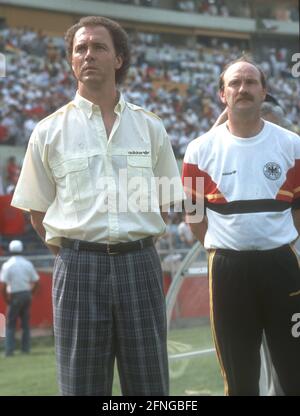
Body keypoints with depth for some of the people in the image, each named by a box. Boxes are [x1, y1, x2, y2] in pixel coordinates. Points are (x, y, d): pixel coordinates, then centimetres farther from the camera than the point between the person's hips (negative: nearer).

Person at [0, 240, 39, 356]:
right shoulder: (28, 264, 4)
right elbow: (36, 282, 5)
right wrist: (30, 293, 14)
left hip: (14, 296, -4)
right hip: (27, 295, 4)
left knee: (10, 324, 2)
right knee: (25, 323, 12)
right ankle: (25, 349, 10)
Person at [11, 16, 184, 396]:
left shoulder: (149, 127, 10)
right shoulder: (49, 132, 5)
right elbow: (38, 212, 9)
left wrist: (134, 249, 9)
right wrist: (75, 255, 5)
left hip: (140, 264, 2)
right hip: (79, 267, -1)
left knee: (149, 385, 3)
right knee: (82, 385, 2)